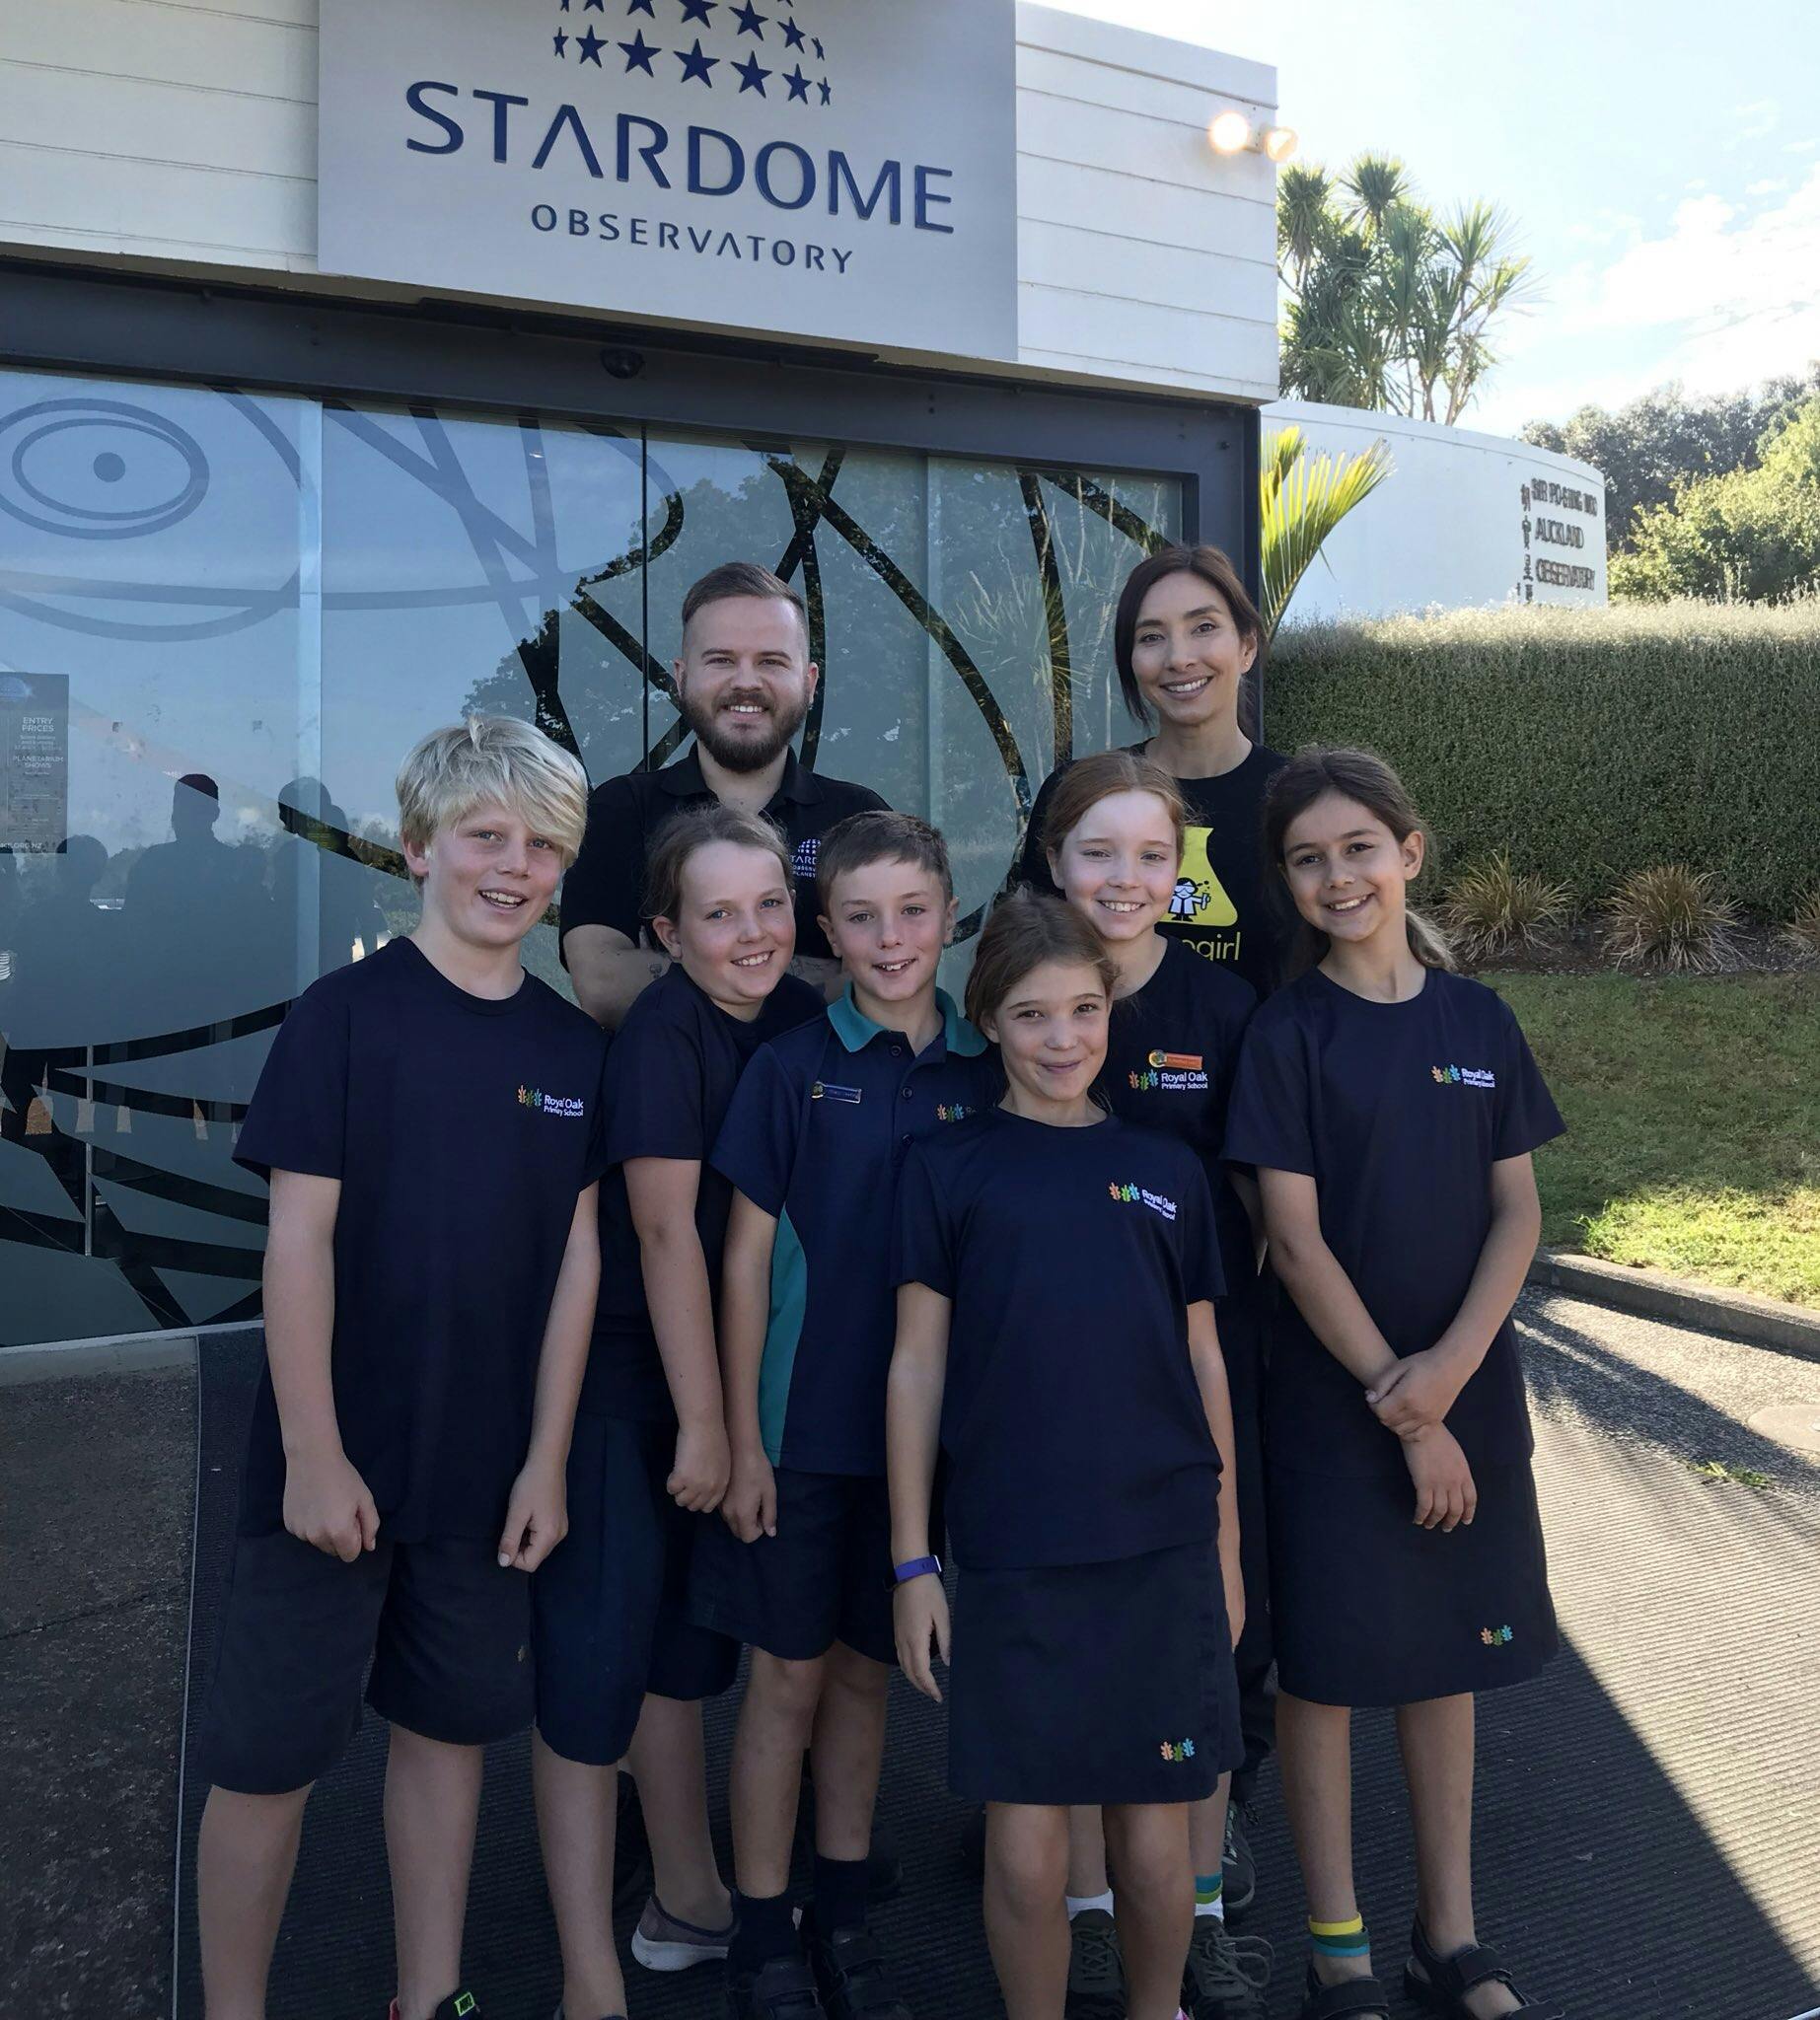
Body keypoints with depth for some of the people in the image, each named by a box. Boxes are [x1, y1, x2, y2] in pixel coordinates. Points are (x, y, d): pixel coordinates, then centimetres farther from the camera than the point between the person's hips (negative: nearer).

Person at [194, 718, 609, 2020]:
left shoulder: (576, 1046, 2)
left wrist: (548, 1461, 1)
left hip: (490, 1474, 4)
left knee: (448, 1726, 17)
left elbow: (576, 1257, 3)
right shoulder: (347, 1014, -9)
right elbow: (299, 1240, -11)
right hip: (340, 1463, -4)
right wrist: (314, 1456, -13)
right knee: (271, 1755, 7)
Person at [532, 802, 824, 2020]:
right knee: (595, 1660, 1)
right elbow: (664, 1230, -21)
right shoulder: (661, 1034, -19)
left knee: (687, 1647, 20)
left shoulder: (801, 1017, 1)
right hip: (622, 1383, -7)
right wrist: (701, 1421, -17)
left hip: (719, 1374, 7)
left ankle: (690, 1900, 38)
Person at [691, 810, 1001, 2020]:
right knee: (790, 1676, 9)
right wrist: (743, 1439, -7)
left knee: (867, 1670, 16)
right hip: (805, 1427, -2)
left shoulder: (986, 1074, 0)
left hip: (928, 1428, 3)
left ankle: (845, 1920, 33)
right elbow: (747, 1258, -5)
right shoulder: (793, 1068, -7)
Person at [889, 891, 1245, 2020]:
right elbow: (917, 1366, 1)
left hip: (1164, 1553, 2)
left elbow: (1203, 1362, 11)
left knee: (1156, 1839, 11)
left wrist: (1227, 1550, 12)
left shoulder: (1166, 1170, 6)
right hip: (1011, 1556, -1)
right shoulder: (949, 1168, 0)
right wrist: (912, 1561, -1)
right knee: (1026, 1849, 6)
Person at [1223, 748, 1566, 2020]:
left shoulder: (1479, 1020, 3)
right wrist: (1397, 1403, -13)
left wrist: (1449, 1368, -13)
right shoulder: (1287, 1035, -7)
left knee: (1447, 1656, 15)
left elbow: (1518, 1212, 1)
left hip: (1470, 1393, 3)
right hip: (1334, 1403, -3)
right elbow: (1295, 1238, -11)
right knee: (1328, 1663, 7)